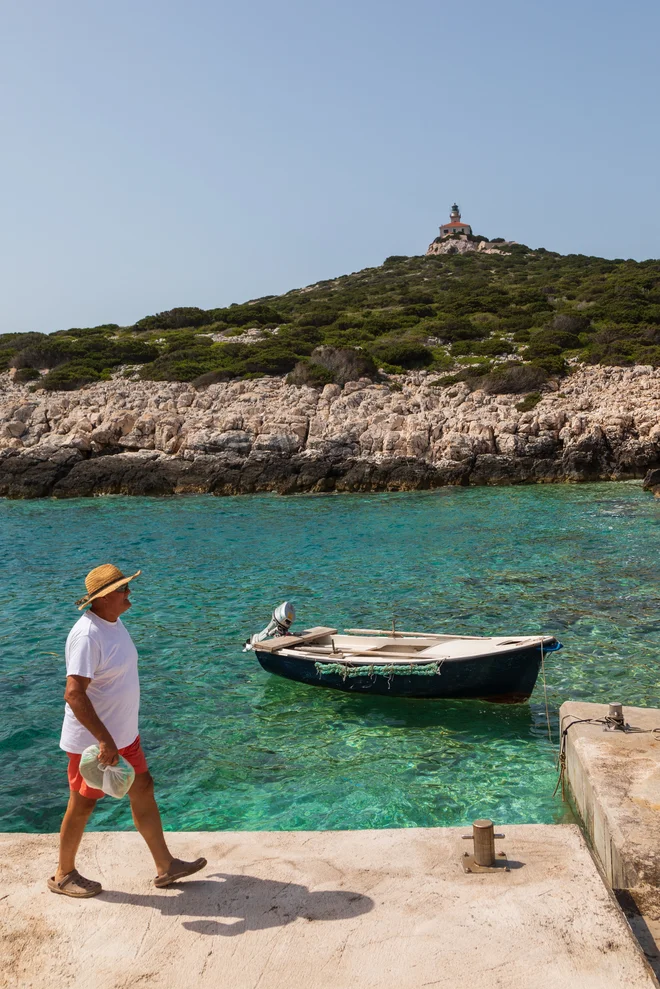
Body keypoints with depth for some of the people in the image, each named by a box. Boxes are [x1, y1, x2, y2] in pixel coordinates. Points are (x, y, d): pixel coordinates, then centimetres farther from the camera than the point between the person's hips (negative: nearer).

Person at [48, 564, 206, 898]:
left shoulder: (114, 622, 4)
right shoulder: (87, 635, -27)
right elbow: (74, 694, -33)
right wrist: (104, 741, -35)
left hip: (122, 734, 9)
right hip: (93, 741, -9)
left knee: (143, 789, 14)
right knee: (82, 806, 9)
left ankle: (165, 866, 26)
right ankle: (63, 875, 31)